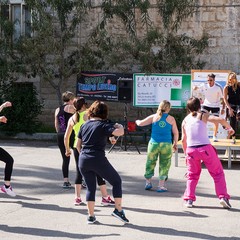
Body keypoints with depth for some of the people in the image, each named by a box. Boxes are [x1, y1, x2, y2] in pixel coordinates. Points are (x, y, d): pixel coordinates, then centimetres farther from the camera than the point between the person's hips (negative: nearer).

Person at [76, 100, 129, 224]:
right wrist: (119, 126, 1)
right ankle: (118, 209, 6)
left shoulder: (84, 125, 12)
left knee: (90, 187, 16)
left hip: (83, 160, 6)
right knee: (116, 181, 11)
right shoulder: (103, 125, -6)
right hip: (98, 159, -6)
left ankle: (91, 216, 14)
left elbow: (78, 145, 17)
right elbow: (120, 132, -20)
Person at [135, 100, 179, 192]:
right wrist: (175, 143, 18)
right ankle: (161, 185, 5)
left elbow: (140, 123, 4)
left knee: (150, 163, 15)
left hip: (154, 143, 1)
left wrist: (137, 121, 27)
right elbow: (175, 133, 4)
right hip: (166, 144, -1)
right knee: (164, 165, 7)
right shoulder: (171, 119, 1)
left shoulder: (154, 117, 3)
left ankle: (148, 182, 19)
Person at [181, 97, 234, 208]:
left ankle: (189, 199, 9)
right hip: (205, 148, -3)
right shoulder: (203, 115, 3)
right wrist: (229, 128, 7)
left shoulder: (185, 120, 14)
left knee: (192, 175, 20)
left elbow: (183, 140, 16)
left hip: (191, 150, 3)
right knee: (218, 173, 10)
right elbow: (221, 120, -10)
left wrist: (186, 154, 27)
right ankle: (223, 197, 1)